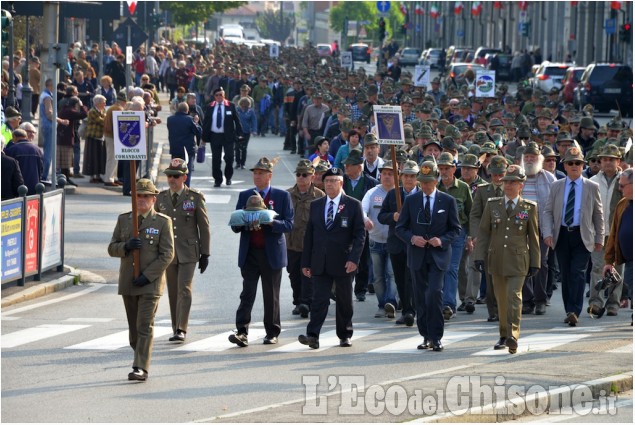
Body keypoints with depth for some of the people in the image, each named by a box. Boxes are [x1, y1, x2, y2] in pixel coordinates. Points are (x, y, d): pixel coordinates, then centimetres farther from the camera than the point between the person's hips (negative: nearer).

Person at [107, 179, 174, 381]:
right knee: (134, 328, 11)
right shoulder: (124, 219, 10)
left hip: (151, 283, -4)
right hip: (128, 283, 4)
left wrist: (147, 276, -15)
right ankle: (141, 357, 27)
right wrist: (126, 246, -14)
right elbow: (112, 248, 9)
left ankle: (140, 368, -14)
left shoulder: (162, 222, -2)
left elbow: (167, 254, -6)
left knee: (145, 326, -12)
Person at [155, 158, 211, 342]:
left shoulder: (195, 197, -3)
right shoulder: (161, 198, 7)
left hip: (188, 252, -3)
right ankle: (176, 328, 14)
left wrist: (205, 253, -2)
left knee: (184, 289, -13)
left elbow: (204, 226, 0)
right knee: (173, 292, 6)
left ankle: (181, 330, -15)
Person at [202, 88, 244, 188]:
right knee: (216, 159, 4)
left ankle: (228, 177, 16)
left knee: (229, 157, -5)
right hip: (214, 136, 2)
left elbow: (237, 120, 4)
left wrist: (239, 133, -4)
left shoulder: (230, 106, 2)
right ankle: (217, 179, 13)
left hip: (228, 136, -2)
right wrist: (204, 137, 3)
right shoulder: (210, 107, 6)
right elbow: (205, 122, 8)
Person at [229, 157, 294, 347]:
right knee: (247, 293, -7)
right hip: (249, 253, 2)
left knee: (271, 295, 6)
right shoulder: (244, 196, 12)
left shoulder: (282, 196, 3)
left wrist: (270, 222, -22)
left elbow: (288, 225, -5)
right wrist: (246, 222, -13)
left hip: (271, 254, -2)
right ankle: (242, 332, -13)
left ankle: (272, 333, 16)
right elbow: (235, 226, 9)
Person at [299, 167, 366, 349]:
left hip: (343, 263, -2)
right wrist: (306, 262, 6)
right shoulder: (316, 205, 11)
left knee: (344, 301, 8)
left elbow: (360, 234, -4)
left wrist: (354, 259, -15)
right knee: (319, 300, -8)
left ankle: (345, 335, 21)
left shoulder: (353, 205, 0)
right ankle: (313, 336, -15)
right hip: (320, 264, 2)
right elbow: (309, 235, 12)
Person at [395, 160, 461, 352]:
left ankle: (436, 338, -11)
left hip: (438, 255, -3)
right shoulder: (411, 200, 6)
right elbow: (400, 227, 8)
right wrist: (412, 238, -12)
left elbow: (455, 229, 5)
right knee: (421, 297, 6)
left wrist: (442, 240, -13)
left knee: (435, 293, -17)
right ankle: (426, 336, 16)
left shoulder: (448, 201, 2)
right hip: (417, 256, 3)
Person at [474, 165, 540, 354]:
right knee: (501, 298, 9)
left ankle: (513, 336, -21)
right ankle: (503, 336, 22)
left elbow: (533, 237, 6)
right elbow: (483, 232, 7)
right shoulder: (492, 205, 8)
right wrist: (479, 257, -1)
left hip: (518, 259, -3)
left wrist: (535, 263, 4)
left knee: (514, 295, -16)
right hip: (497, 259, 3)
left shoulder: (529, 207, 3)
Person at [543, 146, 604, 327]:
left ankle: (574, 312, -19)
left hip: (582, 236, -2)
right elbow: (548, 211, 7)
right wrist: (548, 232, -7)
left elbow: (598, 214, 9)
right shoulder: (556, 186, 9)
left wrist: (599, 239, 9)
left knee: (578, 273, -14)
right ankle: (570, 312, 15)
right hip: (562, 235, 2)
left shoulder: (592, 187, 5)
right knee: (565, 275, 6)